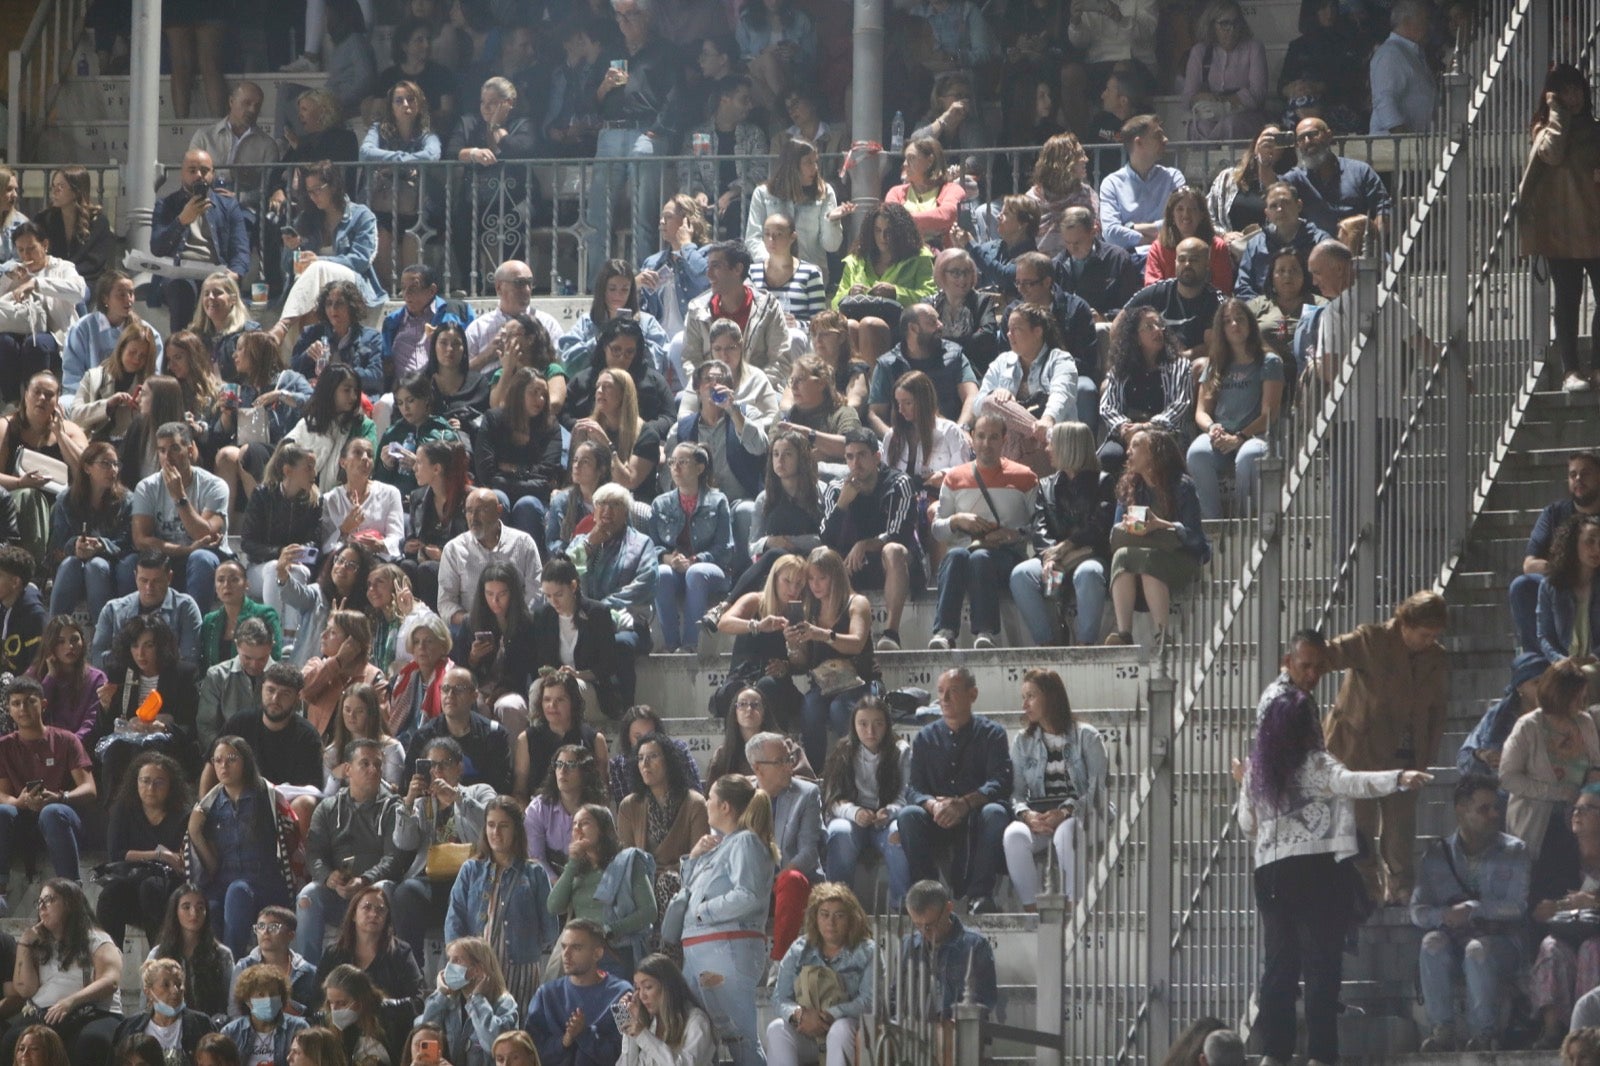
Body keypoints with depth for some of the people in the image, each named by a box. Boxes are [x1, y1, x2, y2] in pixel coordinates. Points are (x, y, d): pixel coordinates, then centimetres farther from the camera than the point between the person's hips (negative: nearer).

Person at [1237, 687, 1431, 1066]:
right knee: (1321, 963, -4)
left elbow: (1248, 824, 20)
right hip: (1318, 871, -5)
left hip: (1271, 874, 5)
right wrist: (1399, 779, -39)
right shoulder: (1316, 765, -6)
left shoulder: (1258, 771, 11)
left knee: (1279, 963, 10)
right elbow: (1351, 783, -25)